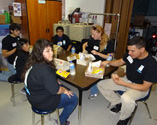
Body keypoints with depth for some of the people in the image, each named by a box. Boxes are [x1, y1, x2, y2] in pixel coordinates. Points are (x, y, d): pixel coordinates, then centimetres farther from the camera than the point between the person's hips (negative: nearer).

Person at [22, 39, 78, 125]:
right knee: (74, 99, 5)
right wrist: (65, 90, -8)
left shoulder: (33, 63, -4)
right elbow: (55, 90, -27)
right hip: (43, 102, -9)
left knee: (64, 87, 25)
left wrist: (56, 81, 5)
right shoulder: (44, 69, -34)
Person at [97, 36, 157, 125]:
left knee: (126, 99, -40)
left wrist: (123, 84, -30)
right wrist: (108, 62, -11)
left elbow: (145, 87, -22)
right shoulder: (131, 54, -11)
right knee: (101, 85, -3)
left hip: (140, 88, -6)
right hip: (127, 80, 6)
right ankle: (119, 103, 9)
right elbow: (120, 62, 9)